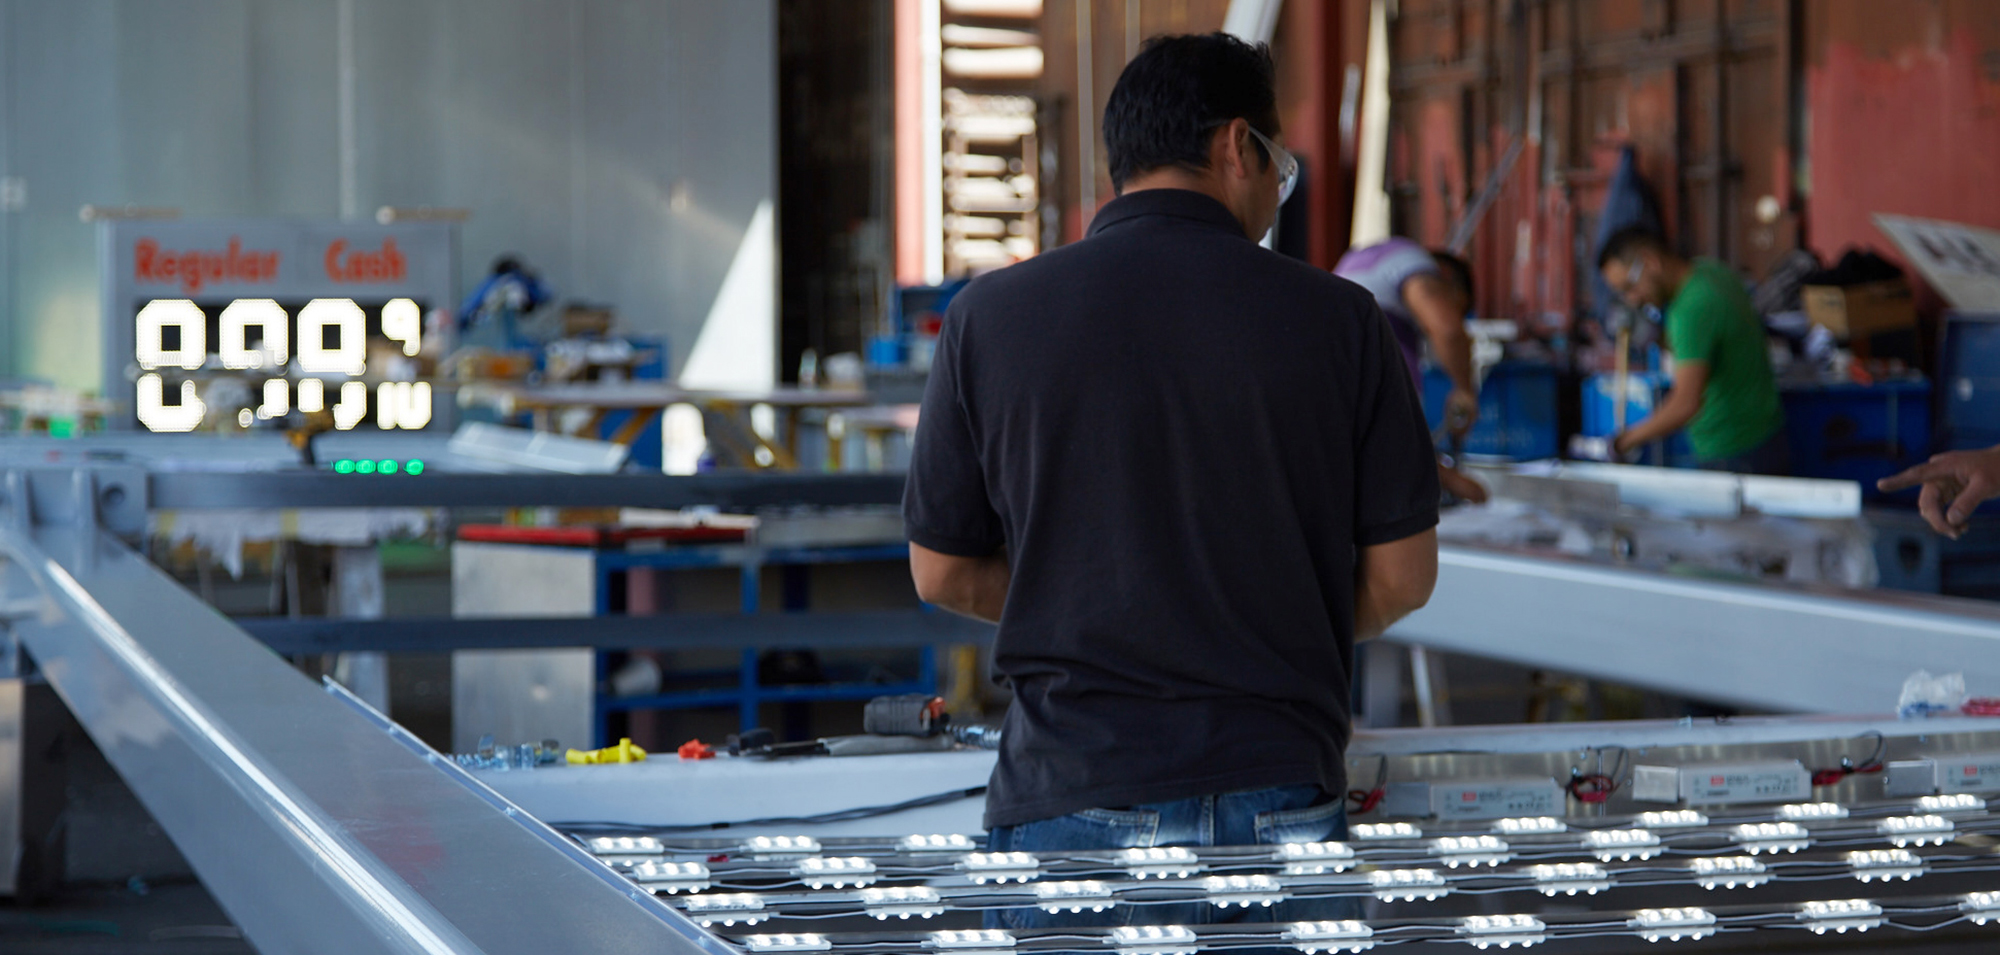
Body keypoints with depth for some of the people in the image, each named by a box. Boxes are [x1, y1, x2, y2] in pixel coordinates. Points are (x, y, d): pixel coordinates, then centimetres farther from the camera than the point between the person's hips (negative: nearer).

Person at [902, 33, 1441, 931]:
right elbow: (1402, 575, 4)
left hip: (1069, 798, 0)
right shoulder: (1336, 318, -1)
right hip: (1281, 797, 0)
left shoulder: (990, 316, -1)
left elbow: (942, 572, 6)